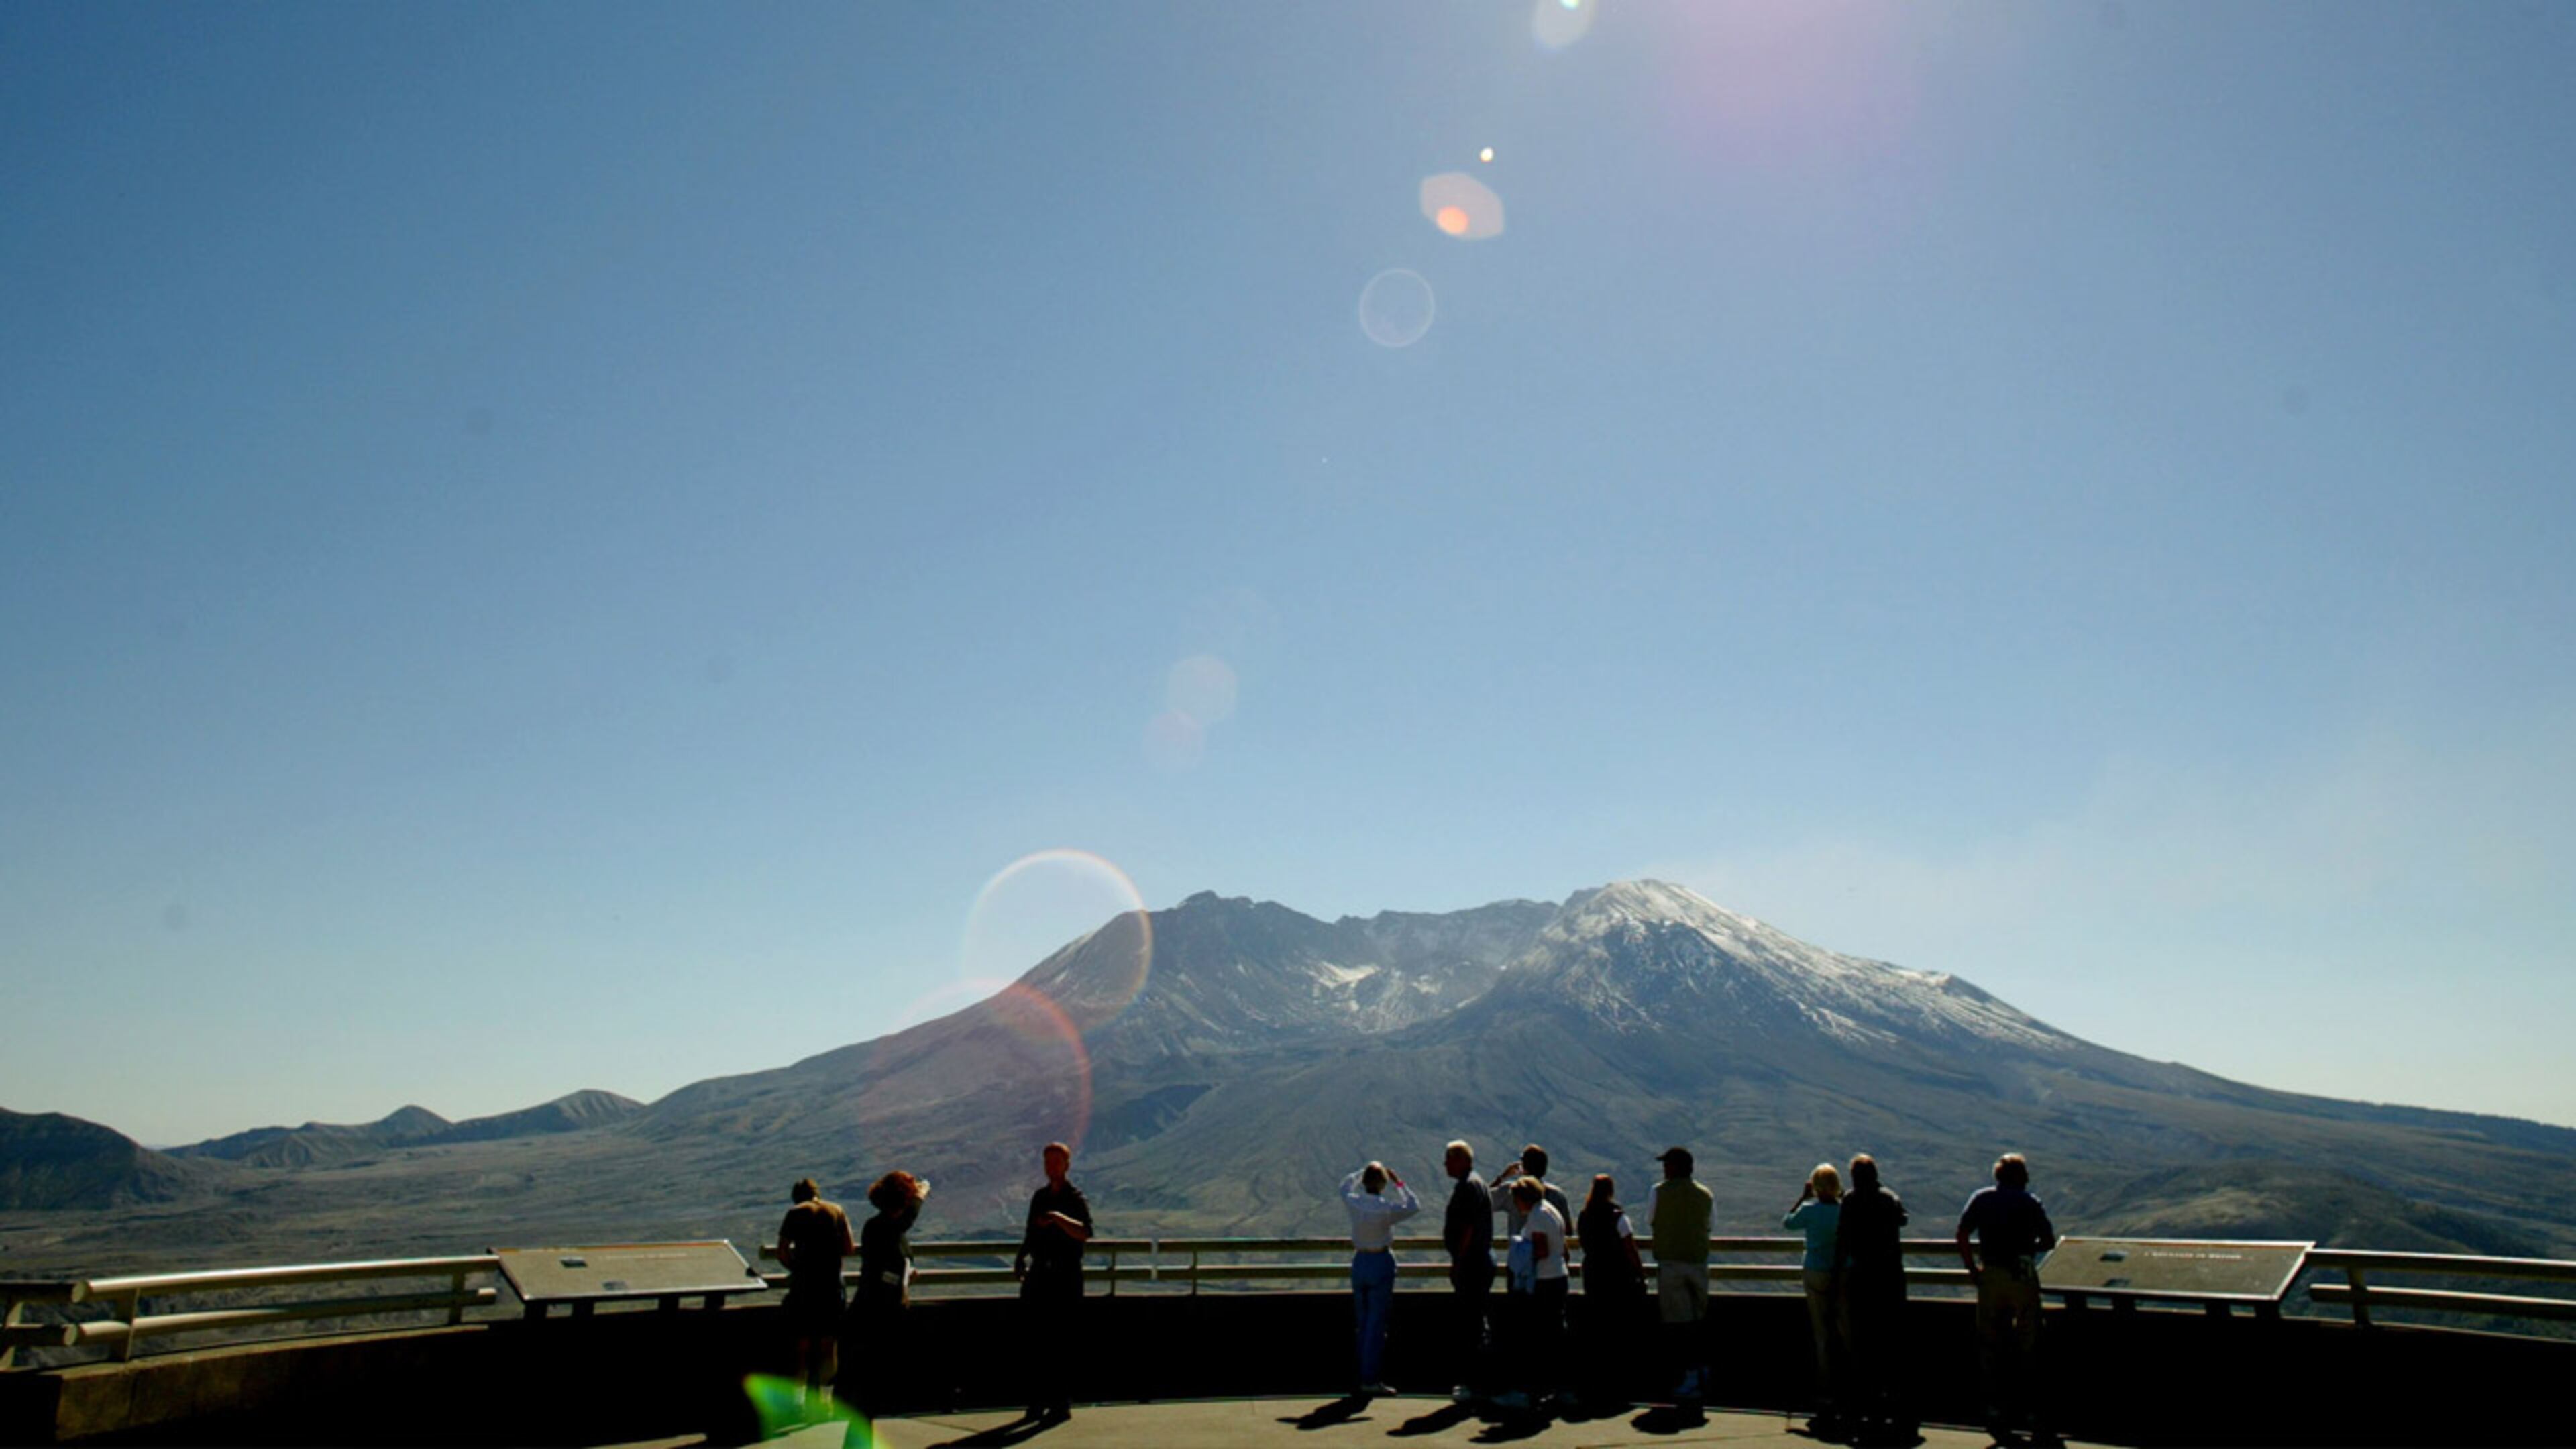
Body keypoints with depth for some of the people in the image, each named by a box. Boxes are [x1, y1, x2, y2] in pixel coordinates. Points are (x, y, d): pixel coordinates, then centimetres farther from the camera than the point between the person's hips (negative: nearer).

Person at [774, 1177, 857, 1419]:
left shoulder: (795, 1213, 3)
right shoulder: (837, 1211, 7)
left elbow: (782, 1254, -2)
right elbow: (849, 1249, 4)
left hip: (804, 1284, -1)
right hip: (832, 1283, 1)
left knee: (803, 1345, 9)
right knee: (829, 1346, 9)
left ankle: (799, 1401, 11)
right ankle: (824, 1400, 9)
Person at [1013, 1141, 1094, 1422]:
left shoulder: (1075, 1199, -6)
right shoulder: (1039, 1197, 15)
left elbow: (1084, 1233, -24)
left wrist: (1058, 1218, -37)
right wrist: (1021, 1258, 8)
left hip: (1065, 1279, -6)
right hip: (1039, 1277, 6)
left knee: (1060, 1342, -5)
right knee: (1037, 1341, 8)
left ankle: (1062, 1404, 1)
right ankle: (1038, 1401, 16)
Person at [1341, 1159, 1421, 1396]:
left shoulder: (1354, 1203, -7)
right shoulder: (1387, 1209, -18)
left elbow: (1345, 1186, 18)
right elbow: (1414, 1207, 1)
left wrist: (1365, 1172, 19)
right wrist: (1399, 1184, 3)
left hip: (1359, 1263, 5)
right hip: (1382, 1263, -5)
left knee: (1363, 1323, 14)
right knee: (1376, 1325, 1)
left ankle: (1366, 1376, 20)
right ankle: (1370, 1379, 2)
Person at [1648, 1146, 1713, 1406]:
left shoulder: (1660, 1192, -7)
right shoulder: (1704, 1195, 5)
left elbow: (1649, 1219, 6)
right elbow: (1708, 1227, 15)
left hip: (1670, 1264, -4)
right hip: (1699, 1263, 4)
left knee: (1678, 1323, -1)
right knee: (1699, 1320, 17)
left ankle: (1691, 1379, -3)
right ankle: (1703, 1372, 23)